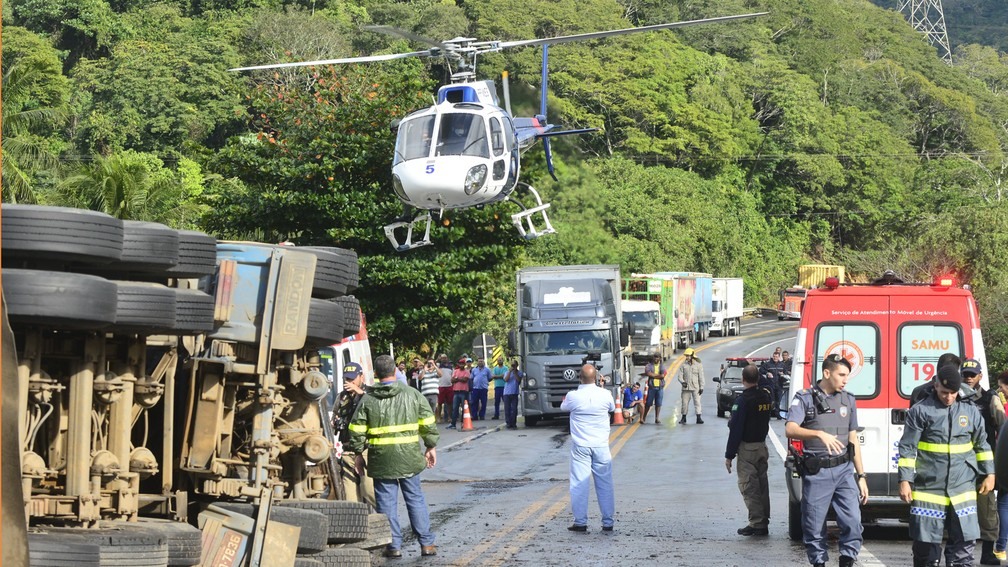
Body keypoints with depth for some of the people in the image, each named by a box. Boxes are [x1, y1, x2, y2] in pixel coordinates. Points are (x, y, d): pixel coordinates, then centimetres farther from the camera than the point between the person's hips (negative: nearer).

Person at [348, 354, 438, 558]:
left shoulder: (367, 400, -2)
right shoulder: (413, 394, 0)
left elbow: (357, 432, -1)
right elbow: (428, 425, 3)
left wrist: (358, 454, 11)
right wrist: (431, 447, 14)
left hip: (382, 461, -1)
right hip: (409, 458, 1)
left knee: (387, 502, 6)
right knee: (416, 499, 9)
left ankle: (394, 545, 8)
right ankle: (427, 543, 10)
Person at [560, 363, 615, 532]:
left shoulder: (573, 396, -11)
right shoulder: (605, 395, -8)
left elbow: (563, 407, 11)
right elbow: (612, 408, 14)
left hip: (580, 447, -1)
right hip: (601, 446, 1)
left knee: (579, 484, 3)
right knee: (604, 483, 8)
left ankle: (580, 522, 3)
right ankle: (608, 522, 11)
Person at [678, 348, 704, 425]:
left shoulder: (698, 365, 2)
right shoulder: (684, 365, 6)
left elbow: (701, 377, 3)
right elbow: (680, 375, 4)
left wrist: (701, 387, -2)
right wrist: (682, 382, -16)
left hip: (696, 388, -2)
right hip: (686, 387, 2)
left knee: (697, 402, -4)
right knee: (685, 403, 5)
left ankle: (698, 418, -2)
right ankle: (684, 418, 15)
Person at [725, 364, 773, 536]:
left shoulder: (743, 400, -18)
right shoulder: (765, 396, 5)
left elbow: (735, 429, -18)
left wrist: (729, 455, -13)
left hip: (747, 448, -8)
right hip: (762, 446, 8)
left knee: (748, 487, -4)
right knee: (762, 485, 13)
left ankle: (757, 523, -7)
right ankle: (764, 522, 17)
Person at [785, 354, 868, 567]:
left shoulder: (848, 400, 12)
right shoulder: (805, 398, -3)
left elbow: (853, 440, 17)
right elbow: (790, 429, -18)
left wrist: (861, 476, 14)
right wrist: (819, 434, -34)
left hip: (844, 470, 3)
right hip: (816, 472, -3)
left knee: (853, 521, -10)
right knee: (814, 525, 2)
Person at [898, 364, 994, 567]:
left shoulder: (970, 411, 8)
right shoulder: (920, 411, -2)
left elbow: (982, 445, 19)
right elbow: (907, 448, -2)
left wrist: (989, 474, 16)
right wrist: (905, 481, -6)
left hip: (963, 490, 2)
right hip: (929, 489, -2)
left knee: (964, 543, 0)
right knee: (926, 543, 3)